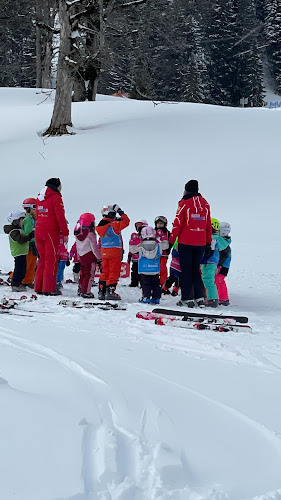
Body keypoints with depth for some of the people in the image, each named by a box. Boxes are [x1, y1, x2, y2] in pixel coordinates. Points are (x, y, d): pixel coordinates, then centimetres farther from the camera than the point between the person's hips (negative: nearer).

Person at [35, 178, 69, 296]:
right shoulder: (56, 198, -9)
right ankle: (49, 288, -4)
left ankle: (39, 287, 15)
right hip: (51, 232, -7)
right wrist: (65, 233, -8)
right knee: (52, 259, -2)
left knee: (43, 258, 14)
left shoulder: (40, 197, 13)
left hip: (39, 231, 7)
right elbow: (60, 216, -13)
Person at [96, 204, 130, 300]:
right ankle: (110, 292, -5)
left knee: (105, 272, 13)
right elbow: (126, 221, -10)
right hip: (114, 251, -7)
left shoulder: (100, 226, 4)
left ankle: (101, 292, 12)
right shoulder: (114, 225, -17)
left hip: (104, 251, 7)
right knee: (114, 272, -1)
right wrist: (121, 213, 2)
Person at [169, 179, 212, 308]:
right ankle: (200, 297, 7)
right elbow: (208, 225, 11)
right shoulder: (205, 203, 8)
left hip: (185, 243, -4)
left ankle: (187, 298, -2)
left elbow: (178, 224, -8)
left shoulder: (184, 203, -6)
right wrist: (208, 243, 16)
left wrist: (171, 241, 0)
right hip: (200, 243, 4)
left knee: (186, 271, 1)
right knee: (195, 270, 15)